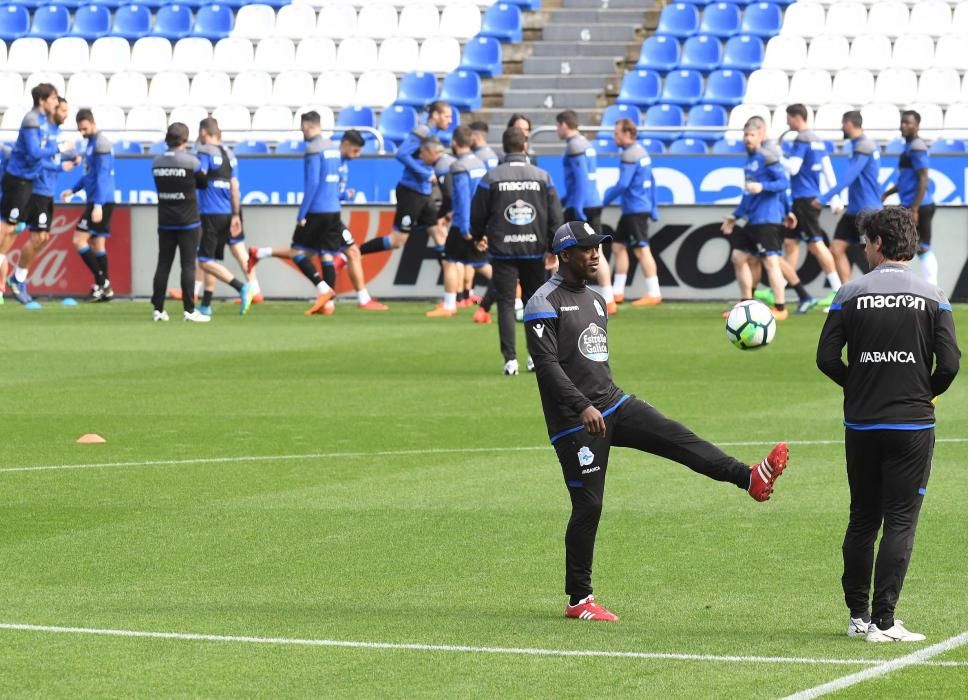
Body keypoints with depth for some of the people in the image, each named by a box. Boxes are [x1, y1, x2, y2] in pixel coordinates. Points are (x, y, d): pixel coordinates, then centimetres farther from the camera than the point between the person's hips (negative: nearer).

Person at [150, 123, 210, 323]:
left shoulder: (157, 162, 3)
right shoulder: (191, 161, -11)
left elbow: (161, 185, 9)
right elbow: (203, 183, 1)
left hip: (165, 222, 4)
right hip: (188, 222, -4)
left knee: (163, 264, 8)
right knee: (188, 265, -2)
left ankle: (158, 309, 8)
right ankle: (189, 310, -4)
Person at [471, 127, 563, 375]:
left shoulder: (491, 178, -5)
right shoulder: (542, 177, 0)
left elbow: (477, 214, 2)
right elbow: (556, 216, 1)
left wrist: (479, 237, 23)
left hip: (502, 251, -1)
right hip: (534, 249, 2)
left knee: (506, 303, 0)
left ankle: (510, 359, -10)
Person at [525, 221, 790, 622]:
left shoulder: (596, 301, 17)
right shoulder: (545, 304, -10)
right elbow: (546, 363, -19)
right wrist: (583, 407, -28)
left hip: (613, 404, 7)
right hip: (575, 421, -7)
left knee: (676, 437, -14)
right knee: (588, 506, -4)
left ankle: (750, 478, -30)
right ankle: (578, 600, 4)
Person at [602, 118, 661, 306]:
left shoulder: (630, 155, -16)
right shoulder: (641, 151, 15)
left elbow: (622, 184, -21)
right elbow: (651, 181, 20)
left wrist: (605, 199, -10)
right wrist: (652, 207, 23)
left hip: (635, 209, -10)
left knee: (642, 249, -9)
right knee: (618, 246, 14)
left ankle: (653, 294, -9)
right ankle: (618, 292, 17)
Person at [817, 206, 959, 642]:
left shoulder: (850, 295, -3)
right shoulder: (931, 297, -4)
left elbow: (826, 358, -6)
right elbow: (949, 364, -10)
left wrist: (858, 385, 11)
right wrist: (926, 392, 10)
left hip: (861, 424, 2)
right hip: (912, 426, -2)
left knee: (862, 520, 14)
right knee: (900, 522, 0)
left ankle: (858, 614, 17)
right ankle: (883, 621, -5)